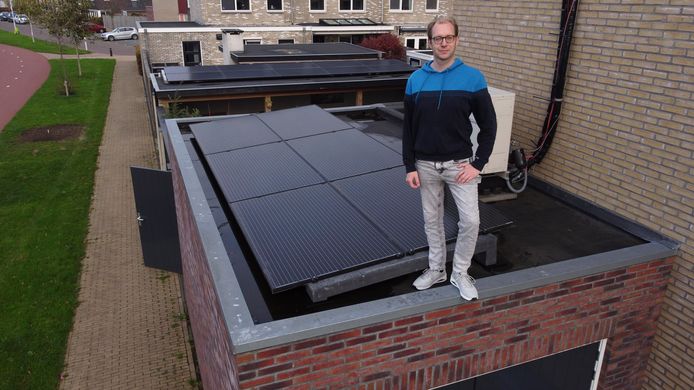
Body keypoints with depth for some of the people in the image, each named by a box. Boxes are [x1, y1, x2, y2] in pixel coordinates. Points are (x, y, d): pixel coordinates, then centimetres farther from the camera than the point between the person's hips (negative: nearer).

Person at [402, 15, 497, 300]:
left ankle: (460, 273, 18)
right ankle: (436, 269, 32)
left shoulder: (473, 78, -7)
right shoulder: (416, 80, -1)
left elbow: (488, 124, -2)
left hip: (460, 164, -1)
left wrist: (478, 163, -9)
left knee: (470, 220, -4)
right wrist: (410, 167, -2)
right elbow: (408, 128, 3)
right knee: (432, 221, 13)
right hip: (426, 165, 2)